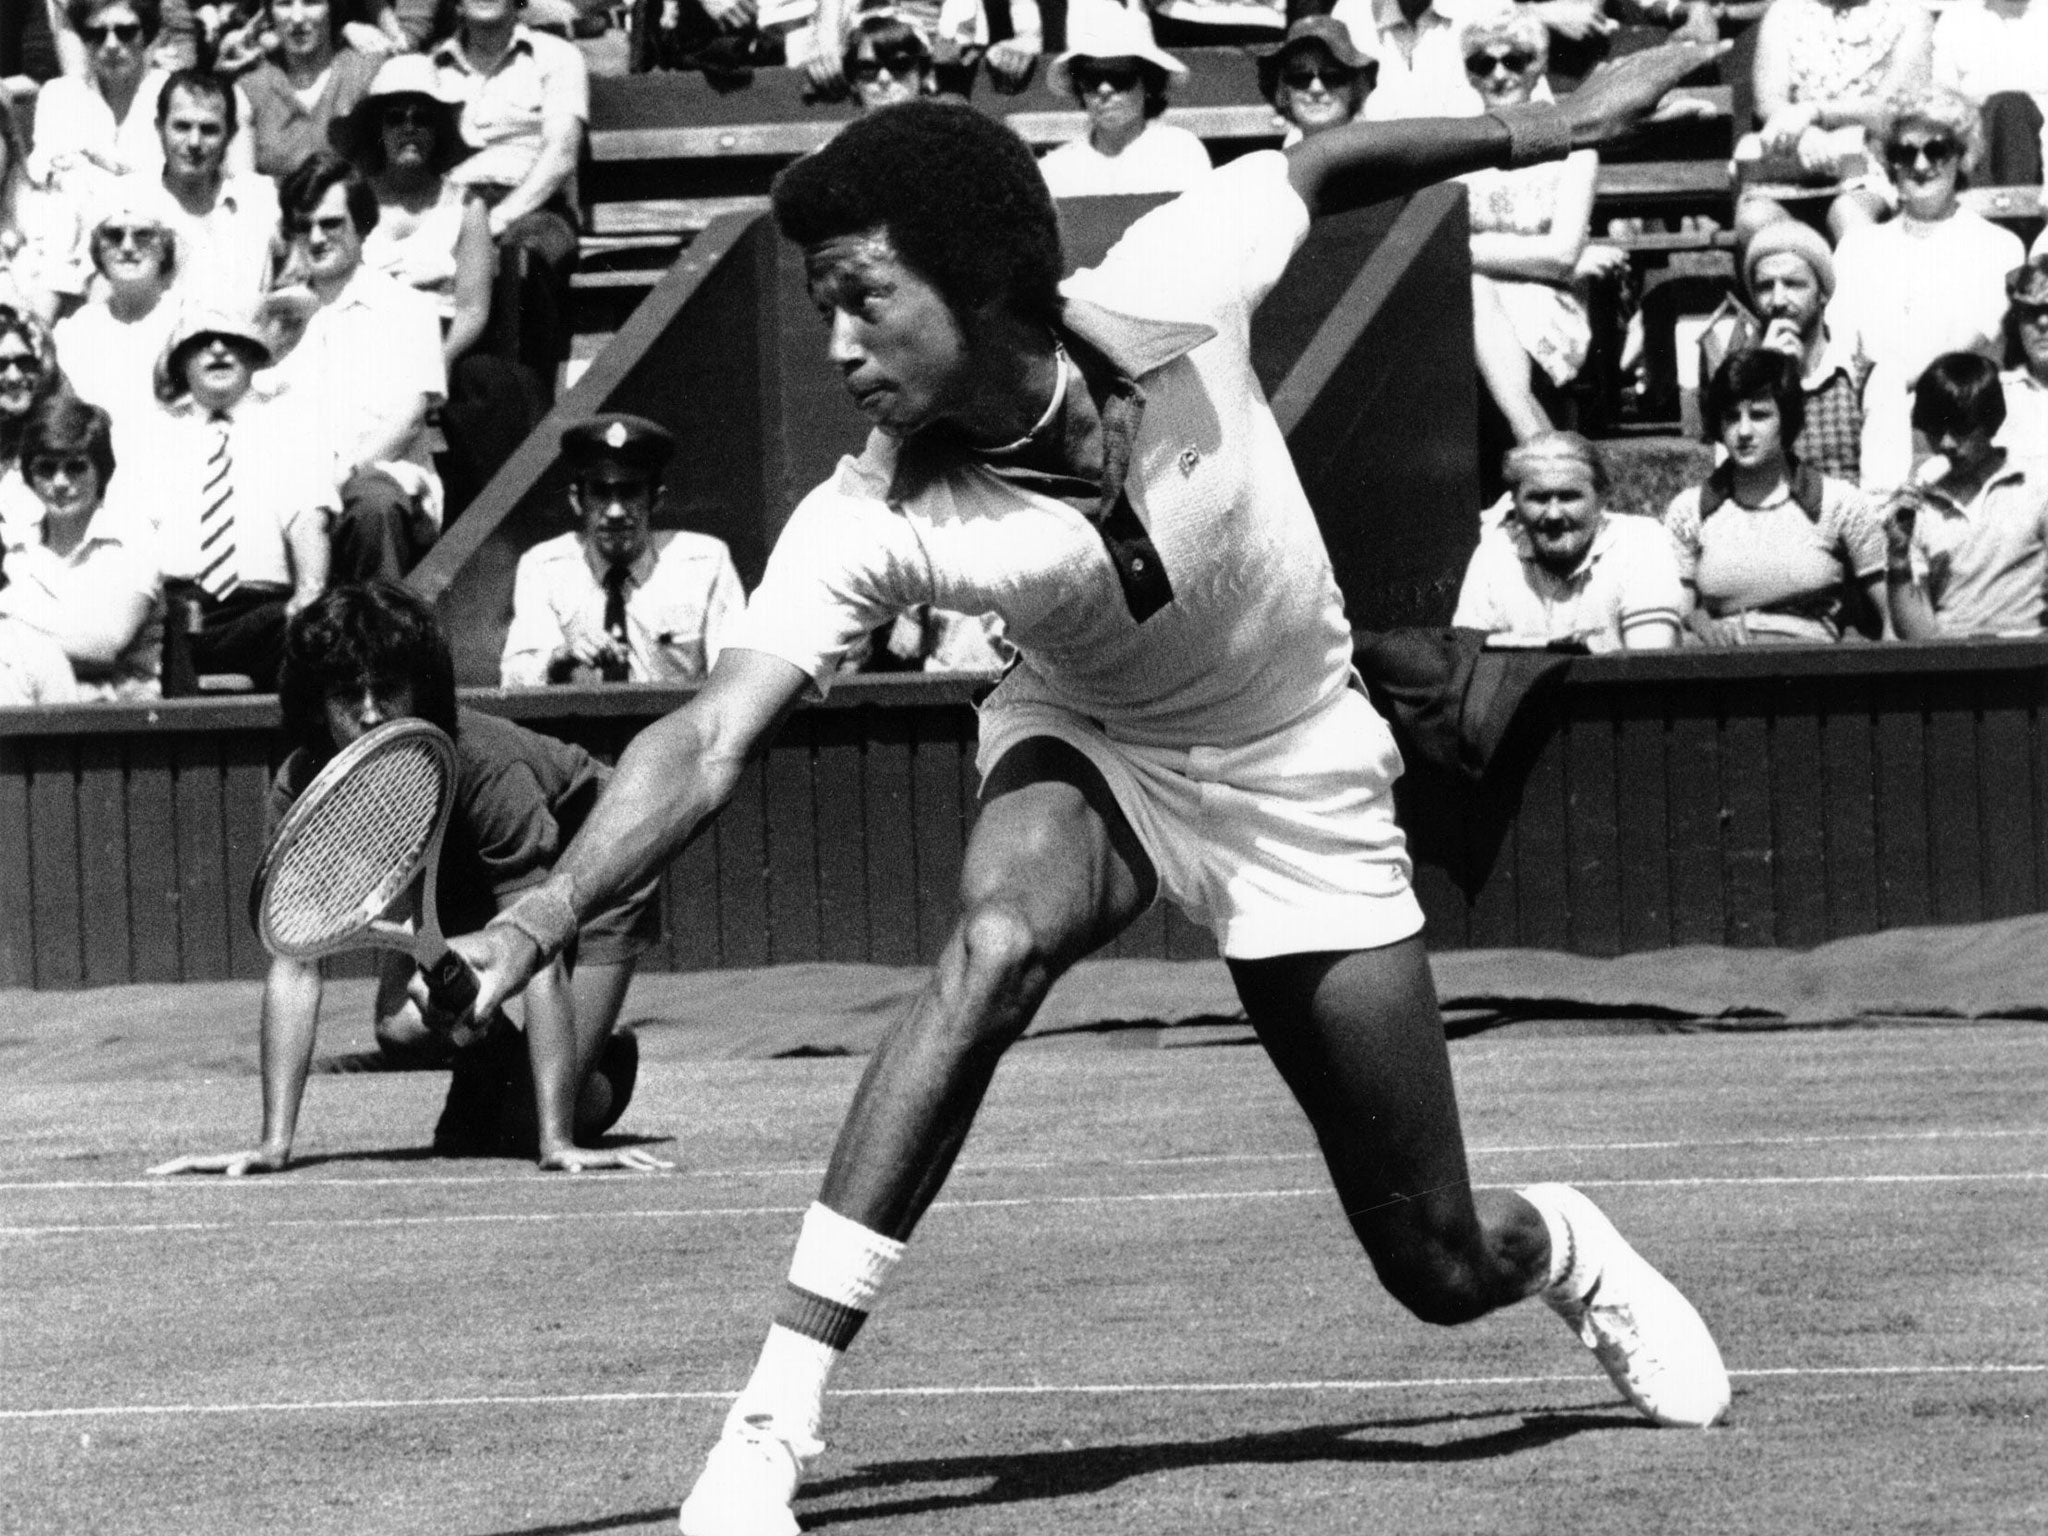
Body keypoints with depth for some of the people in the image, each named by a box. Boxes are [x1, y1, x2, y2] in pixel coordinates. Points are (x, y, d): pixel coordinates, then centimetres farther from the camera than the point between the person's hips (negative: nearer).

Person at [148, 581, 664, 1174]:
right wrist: (274, 1146, -37)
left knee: (525, 1126, -18)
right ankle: (484, 1074, 9)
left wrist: (557, 1142, -49)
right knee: (406, 1025, -26)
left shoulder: (487, 769, -41)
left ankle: (607, 1063, 17)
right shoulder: (298, 790, -29)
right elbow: (294, 966, -29)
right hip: (449, 889, 4)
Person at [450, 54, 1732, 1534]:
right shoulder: (871, 522, -27)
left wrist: (1538, 125, 1)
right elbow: (710, 743, -33)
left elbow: (1321, 165, -7)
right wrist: (533, 924, -46)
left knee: (1443, 1270, 2)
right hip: (1084, 752, 0)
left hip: (1299, 781, 1)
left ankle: (1562, 1247, 43)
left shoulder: (1176, 287, -27)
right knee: (997, 940, -38)